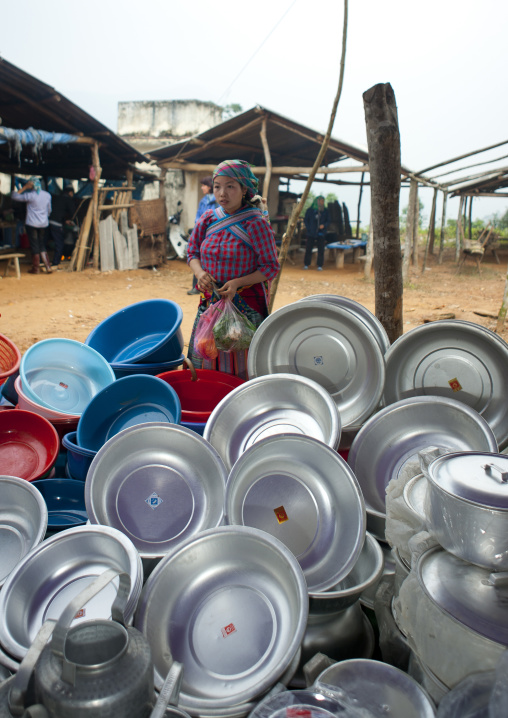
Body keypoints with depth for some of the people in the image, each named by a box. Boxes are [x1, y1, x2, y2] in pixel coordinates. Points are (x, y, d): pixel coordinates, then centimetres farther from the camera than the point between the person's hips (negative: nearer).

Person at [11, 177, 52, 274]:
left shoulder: (30, 195, -13)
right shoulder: (47, 195, 3)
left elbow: (15, 196, -6)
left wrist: (24, 187, -5)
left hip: (32, 223, -4)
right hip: (44, 223, 5)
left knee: (34, 245, 3)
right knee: (42, 245, 13)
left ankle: (36, 268, 9)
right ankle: (48, 266, 6)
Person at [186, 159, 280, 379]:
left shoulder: (256, 224, -12)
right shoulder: (208, 219, 3)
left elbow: (271, 267, -10)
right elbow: (192, 253, 12)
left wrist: (238, 282, -22)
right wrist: (200, 273, -10)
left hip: (246, 305, -5)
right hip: (211, 301, 5)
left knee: (240, 366, 0)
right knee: (204, 361, 12)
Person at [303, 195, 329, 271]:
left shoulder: (325, 211, 7)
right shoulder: (310, 210, 3)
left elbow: (328, 221, 10)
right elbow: (305, 220, 7)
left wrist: (324, 225, -10)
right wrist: (308, 228, -4)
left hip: (321, 233, 1)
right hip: (311, 233, -1)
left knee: (321, 249, -3)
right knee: (308, 248, 1)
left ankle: (320, 266, 3)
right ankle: (306, 264, 11)